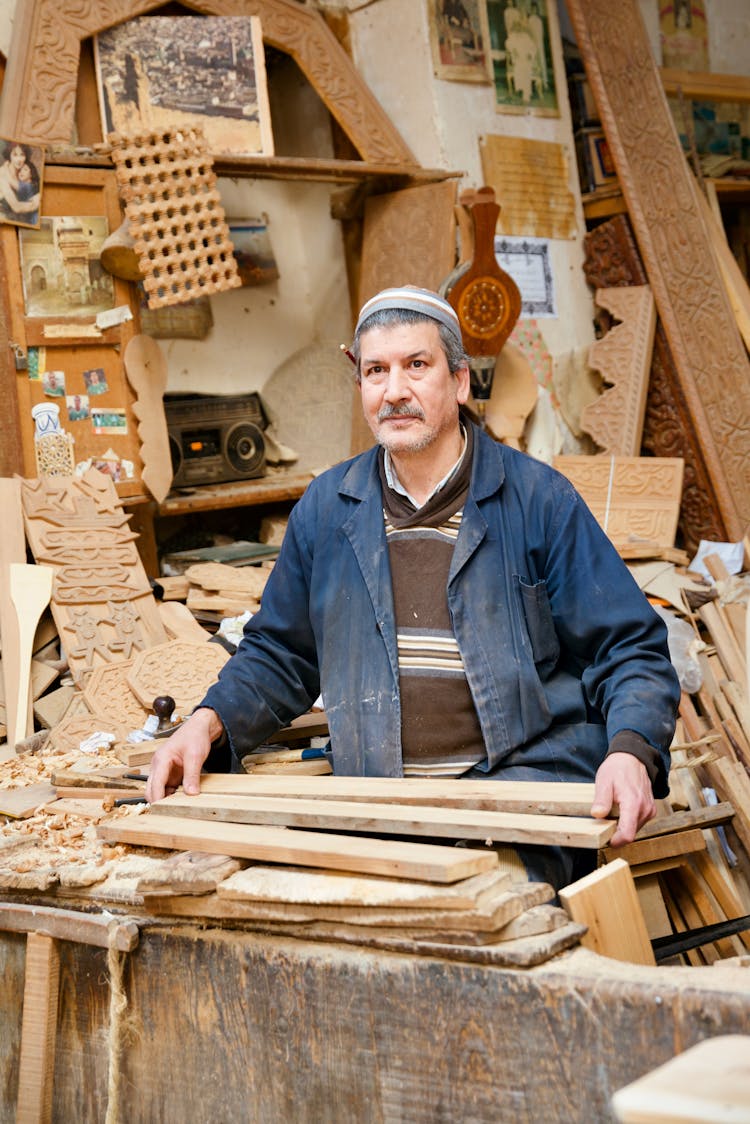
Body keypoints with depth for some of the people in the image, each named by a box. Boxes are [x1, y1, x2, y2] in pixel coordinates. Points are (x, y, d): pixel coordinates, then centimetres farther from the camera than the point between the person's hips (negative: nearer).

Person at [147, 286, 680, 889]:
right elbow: (278, 654, 23)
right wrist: (208, 723, 4)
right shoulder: (325, 508, 13)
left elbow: (631, 650, 3)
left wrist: (630, 753, -17)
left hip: (523, 774, -3)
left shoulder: (537, 499, 2)